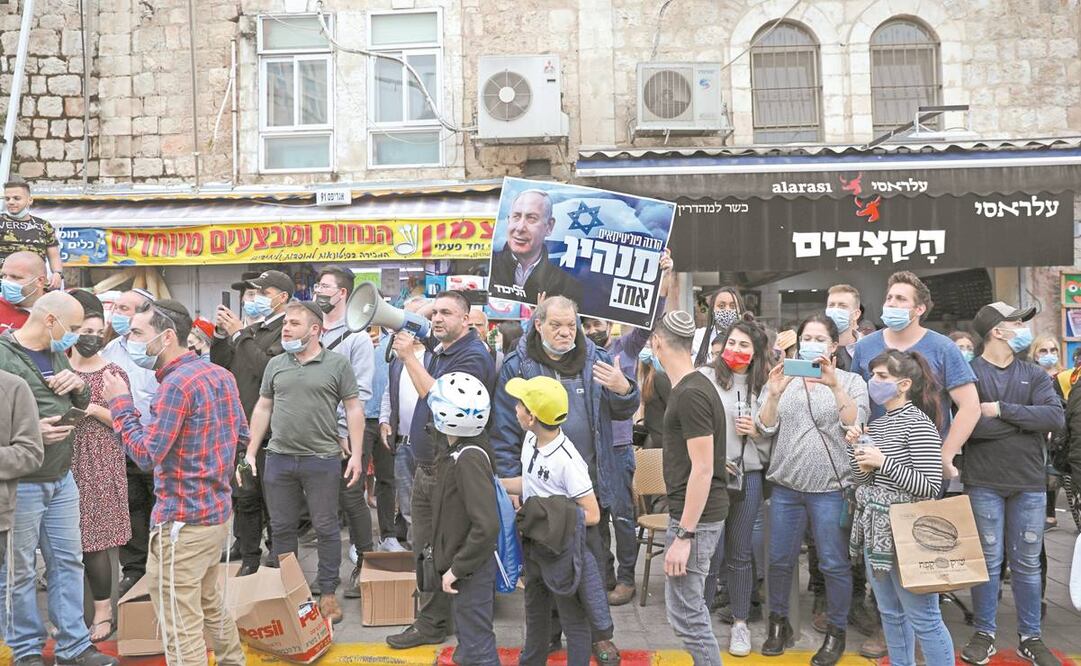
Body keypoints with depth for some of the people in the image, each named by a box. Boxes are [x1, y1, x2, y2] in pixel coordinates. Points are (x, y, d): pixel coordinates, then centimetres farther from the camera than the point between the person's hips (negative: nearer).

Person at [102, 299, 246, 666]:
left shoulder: (176, 383, -19)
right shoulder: (220, 374, 7)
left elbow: (147, 455, -19)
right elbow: (242, 436, 14)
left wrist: (120, 404, -11)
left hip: (183, 521, -9)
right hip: (218, 511, 10)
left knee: (181, 626, 0)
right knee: (208, 600, 26)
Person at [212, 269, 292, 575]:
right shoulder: (252, 330, 16)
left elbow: (267, 367, -23)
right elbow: (220, 365, 15)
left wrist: (238, 333, -16)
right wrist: (221, 333, 1)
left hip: (269, 429, -7)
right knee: (245, 497, 11)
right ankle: (249, 558, 21)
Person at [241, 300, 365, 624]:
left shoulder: (338, 364, -2)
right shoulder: (275, 364, 10)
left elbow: (353, 409, -2)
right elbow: (263, 408, 14)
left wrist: (356, 454, -8)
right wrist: (250, 452, 9)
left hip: (322, 458, -4)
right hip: (279, 458, 4)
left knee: (326, 528, 4)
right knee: (282, 527, 11)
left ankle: (328, 592, 16)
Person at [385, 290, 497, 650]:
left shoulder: (473, 356, -16)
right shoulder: (439, 350, 12)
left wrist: (409, 356, -23)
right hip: (426, 466, 9)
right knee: (423, 549, 16)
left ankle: (431, 624, 9)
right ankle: (431, 615, 28)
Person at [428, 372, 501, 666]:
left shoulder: (469, 459, -28)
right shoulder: (453, 446, -2)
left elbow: (486, 525, -31)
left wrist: (457, 568, -24)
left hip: (471, 569, -10)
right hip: (458, 560, 10)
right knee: (467, 640, 25)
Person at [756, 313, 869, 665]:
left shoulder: (851, 381, 4)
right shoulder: (784, 379, 8)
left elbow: (855, 423, -12)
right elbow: (766, 427, 1)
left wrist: (835, 385, -25)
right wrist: (773, 393, -17)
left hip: (830, 486, -2)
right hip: (786, 484, 2)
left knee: (834, 564, 3)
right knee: (780, 559, 9)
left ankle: (836, 631, 20)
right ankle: (778, 623, 27)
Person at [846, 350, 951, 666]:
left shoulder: (918, 424, -12)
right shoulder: (877, 425, 11)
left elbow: (930, 486, -18)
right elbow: (863, 481, 12)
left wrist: (883, 461, -20)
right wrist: (855, 448, -3)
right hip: (876, 530, 8)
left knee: (923, 618, -3)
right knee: (891, 614, 16)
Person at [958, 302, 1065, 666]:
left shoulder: (1034, 375, 7)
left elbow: (1056, 417, -9)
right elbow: (968, 424, -19)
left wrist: (1001, 410, -15)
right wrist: (1027, 422, -11)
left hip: (1030, 484, 3)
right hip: (984, 484, -3)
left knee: (1027, 563, 11)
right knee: (988, 561, 5)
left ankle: (1030, 637, 22)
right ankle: (983, 634, 18)